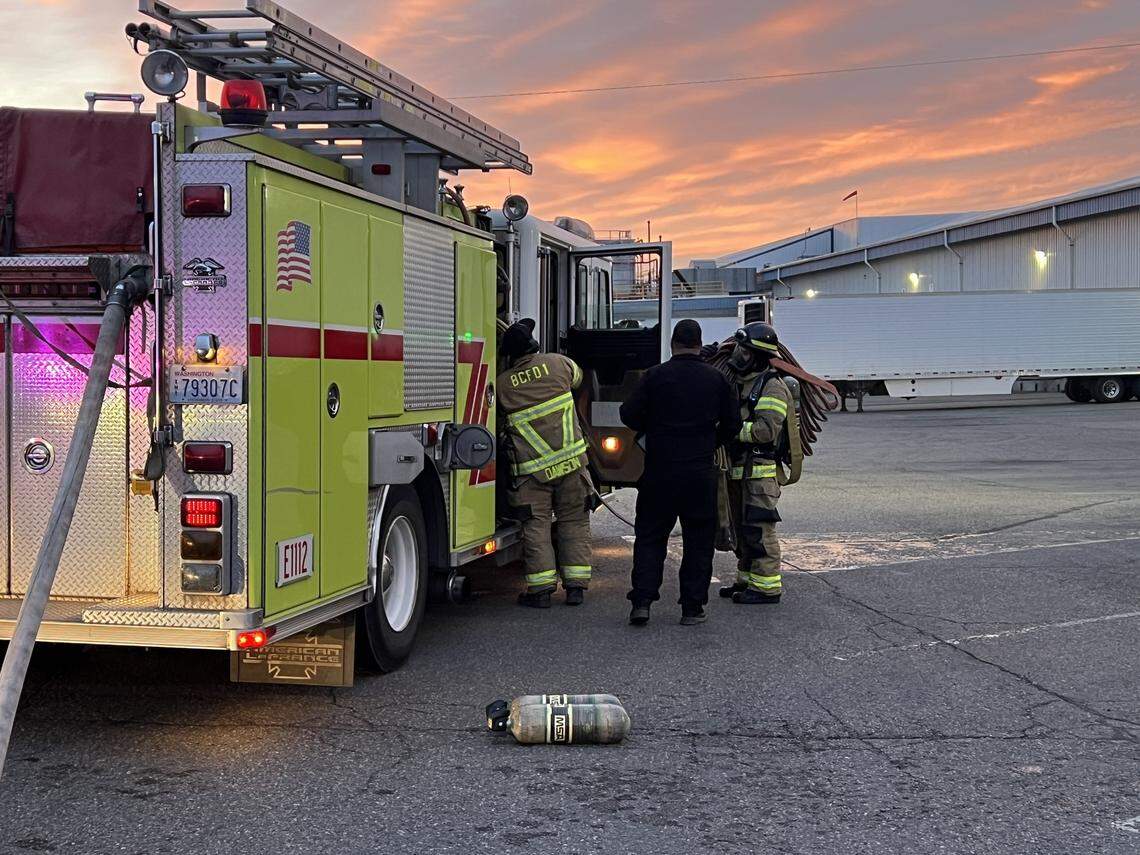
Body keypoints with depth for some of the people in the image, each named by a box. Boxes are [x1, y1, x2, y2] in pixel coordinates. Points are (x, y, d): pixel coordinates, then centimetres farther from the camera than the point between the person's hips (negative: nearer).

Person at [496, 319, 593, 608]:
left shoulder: (502, 383, -3)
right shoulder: (557, 362, 1)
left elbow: (497, 420, 8)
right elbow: (577, 376, 23)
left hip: (532, 468, -1)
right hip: (570, 459, 2)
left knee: (536, 524, 5)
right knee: (574, 521, 10)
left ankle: (540, 589, 1)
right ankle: (575, 586, 11)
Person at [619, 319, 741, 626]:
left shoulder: (655, 376, -4)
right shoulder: (717, 379, 2)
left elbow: (629, 415, -5)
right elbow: (732, 424, 5)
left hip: (659, 472, 0)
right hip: (701, 474, 1)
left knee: (650, 537, 9)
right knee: (698, 541, 9)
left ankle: (641, 602, 0)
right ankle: (692, 607, 10)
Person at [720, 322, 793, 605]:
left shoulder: (772, 387, -11)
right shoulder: (741, 384, 18)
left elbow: (766, 430, -21)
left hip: (760, 472, -9)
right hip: (738, 471, 9)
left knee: (759, 529, -8)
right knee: (742, 528, 15)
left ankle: (767, 587, -3)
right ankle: (747, 579, 25)